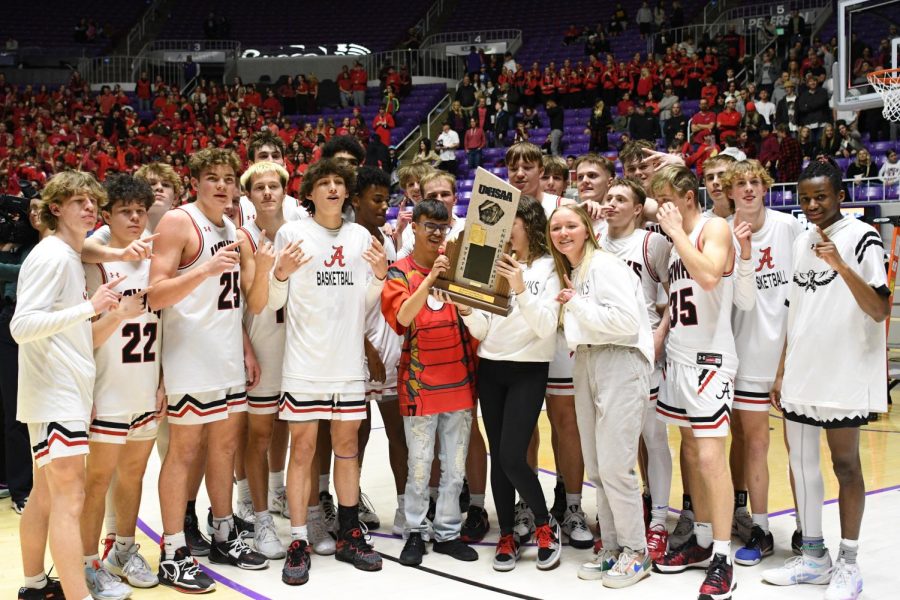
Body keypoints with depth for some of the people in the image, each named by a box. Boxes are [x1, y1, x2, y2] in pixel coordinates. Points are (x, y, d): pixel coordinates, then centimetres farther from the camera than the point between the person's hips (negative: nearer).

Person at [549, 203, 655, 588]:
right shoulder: (568, 272, 16)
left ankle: (635, 552, 5)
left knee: (614, 465, -9)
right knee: (595, 468, 10)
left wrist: (578, 305, -13)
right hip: (585, 364, 9)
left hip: (620, 362, -9)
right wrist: (570, 309, 1)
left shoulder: (605, 265, -10)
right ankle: (612, 548, 20)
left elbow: (628, 320, -20)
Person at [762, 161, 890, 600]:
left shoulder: (861, 238, -8)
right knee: (801, 461, 11)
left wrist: (842, 266, -28)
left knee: (845, 465, 2)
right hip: (800, 376, 7)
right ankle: (814, 556, 23)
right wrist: (782, 370, 15)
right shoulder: (801, 242, 12)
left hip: (843, 377, -7)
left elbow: (881, 311, -16)